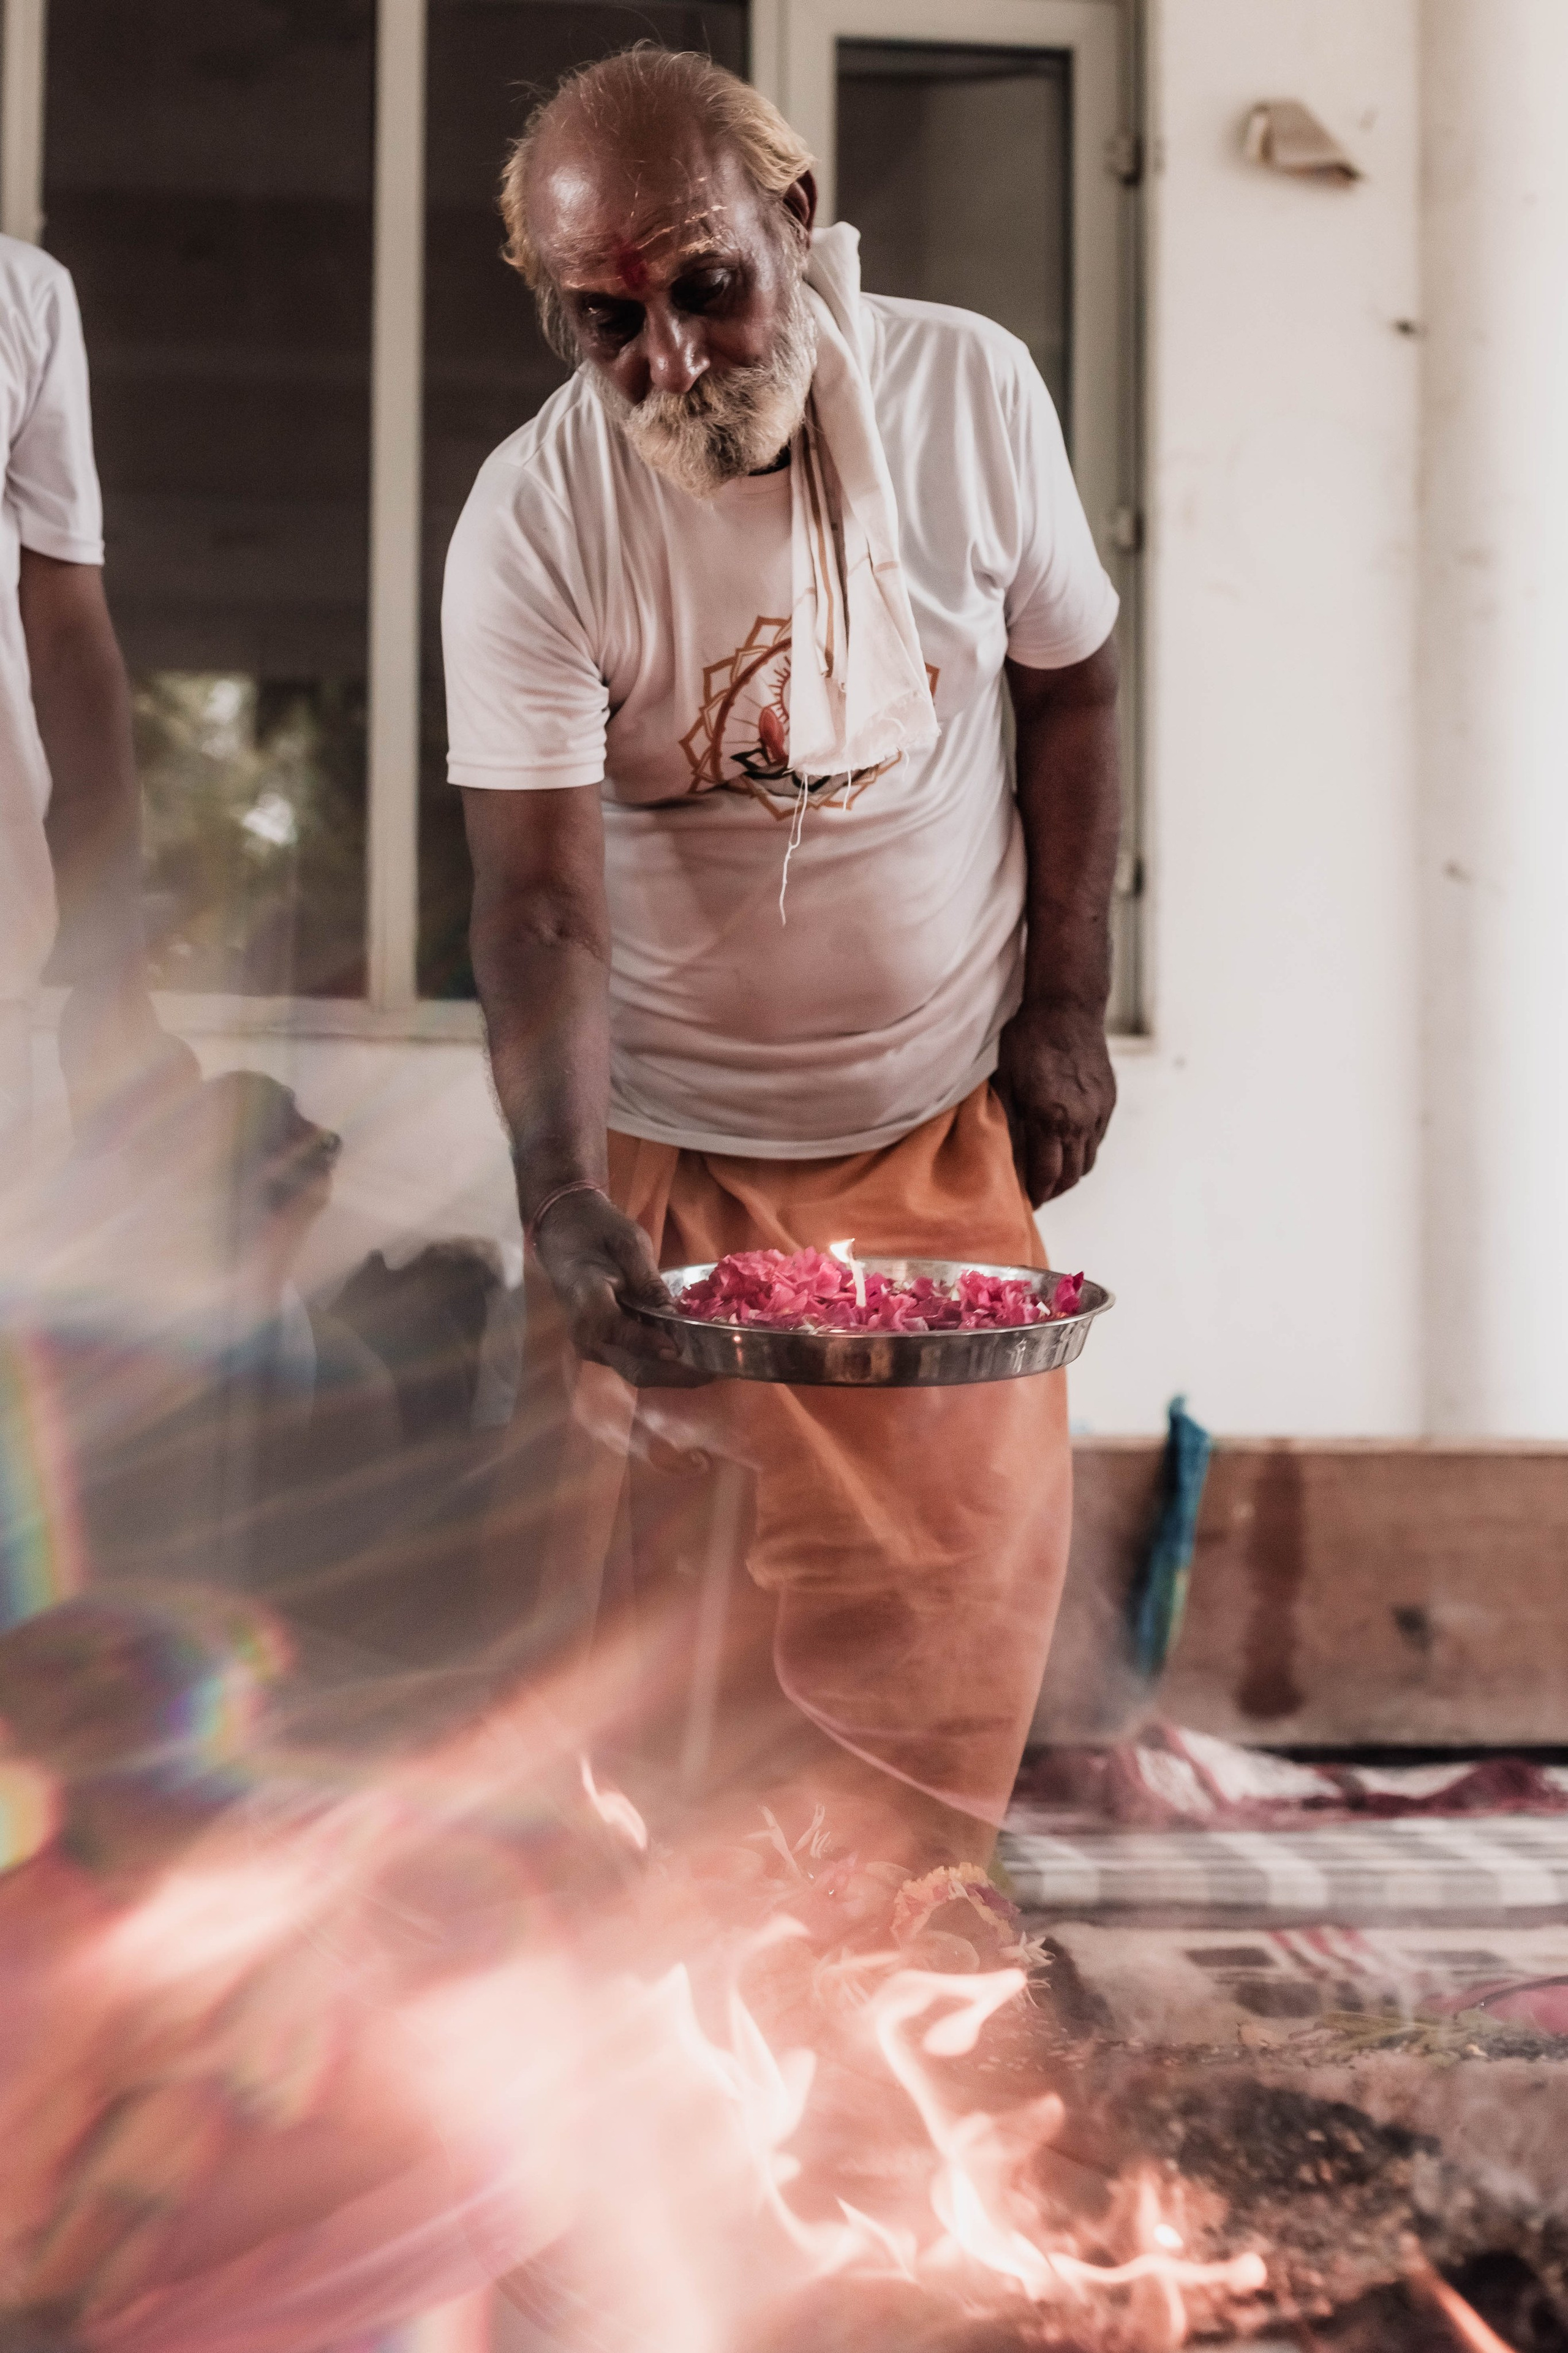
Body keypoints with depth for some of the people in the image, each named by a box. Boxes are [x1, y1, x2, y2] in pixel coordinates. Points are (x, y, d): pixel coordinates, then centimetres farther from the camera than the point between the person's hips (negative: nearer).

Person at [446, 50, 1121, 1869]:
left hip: (951, 1116, 2)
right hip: (675, 1141, -2)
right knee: (680, 1600, 3)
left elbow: (1068, 685, 5)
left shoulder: (970, 390, -9)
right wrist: (566, 1198, -38)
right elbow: (541, 896, -23)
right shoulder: (529, 524, -18)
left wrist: (1068, 1009, 1)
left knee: (964, 1573, 4)